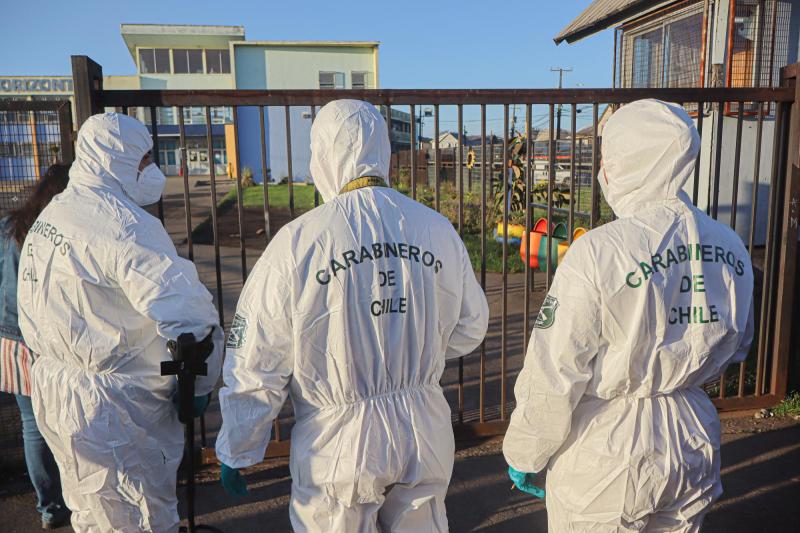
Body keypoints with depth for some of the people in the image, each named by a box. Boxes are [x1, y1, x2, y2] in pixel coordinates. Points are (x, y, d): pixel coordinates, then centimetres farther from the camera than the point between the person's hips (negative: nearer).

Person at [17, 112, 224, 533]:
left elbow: (31, 316, 17)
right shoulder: (122, 224, -24)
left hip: (55, 387, 10)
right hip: (112, 410, -10)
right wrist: (201, 381, -16)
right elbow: (184, 307, -31)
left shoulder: (49, 215, 8)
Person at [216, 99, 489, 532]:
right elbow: (470, 330, 5)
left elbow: (256, 364, -11)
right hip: (425, 437, 3)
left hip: (338, 445, -3)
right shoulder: (439, 230, -7)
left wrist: (236, 451, 3)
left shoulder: (298, 241, -17)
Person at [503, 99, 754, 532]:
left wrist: (524, 455, -5)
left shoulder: (597, 252, -23)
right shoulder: (730, 248, -3)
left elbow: (553, 376, -18)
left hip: (606, 456, -5)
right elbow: (735, 348, 12)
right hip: (695, 446, 6)